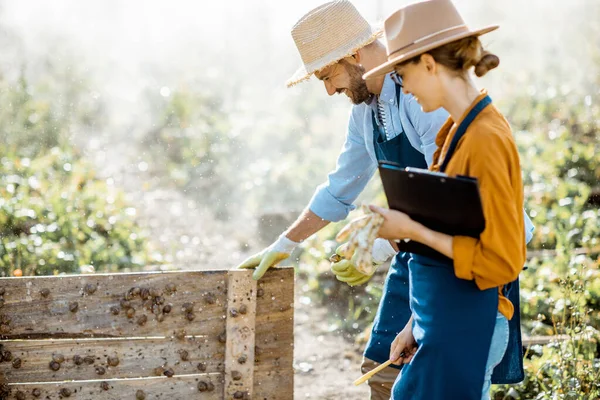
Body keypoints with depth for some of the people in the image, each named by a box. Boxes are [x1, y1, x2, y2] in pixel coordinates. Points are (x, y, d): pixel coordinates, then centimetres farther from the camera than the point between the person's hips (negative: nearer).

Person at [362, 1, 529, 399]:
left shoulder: (485, 139, -18)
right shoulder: (458, 130, 10)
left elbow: (500, 259, -19)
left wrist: (414, 230, -17)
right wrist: (417, 326, 17)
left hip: (463, 327, -9)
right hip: (443, 321, 9)